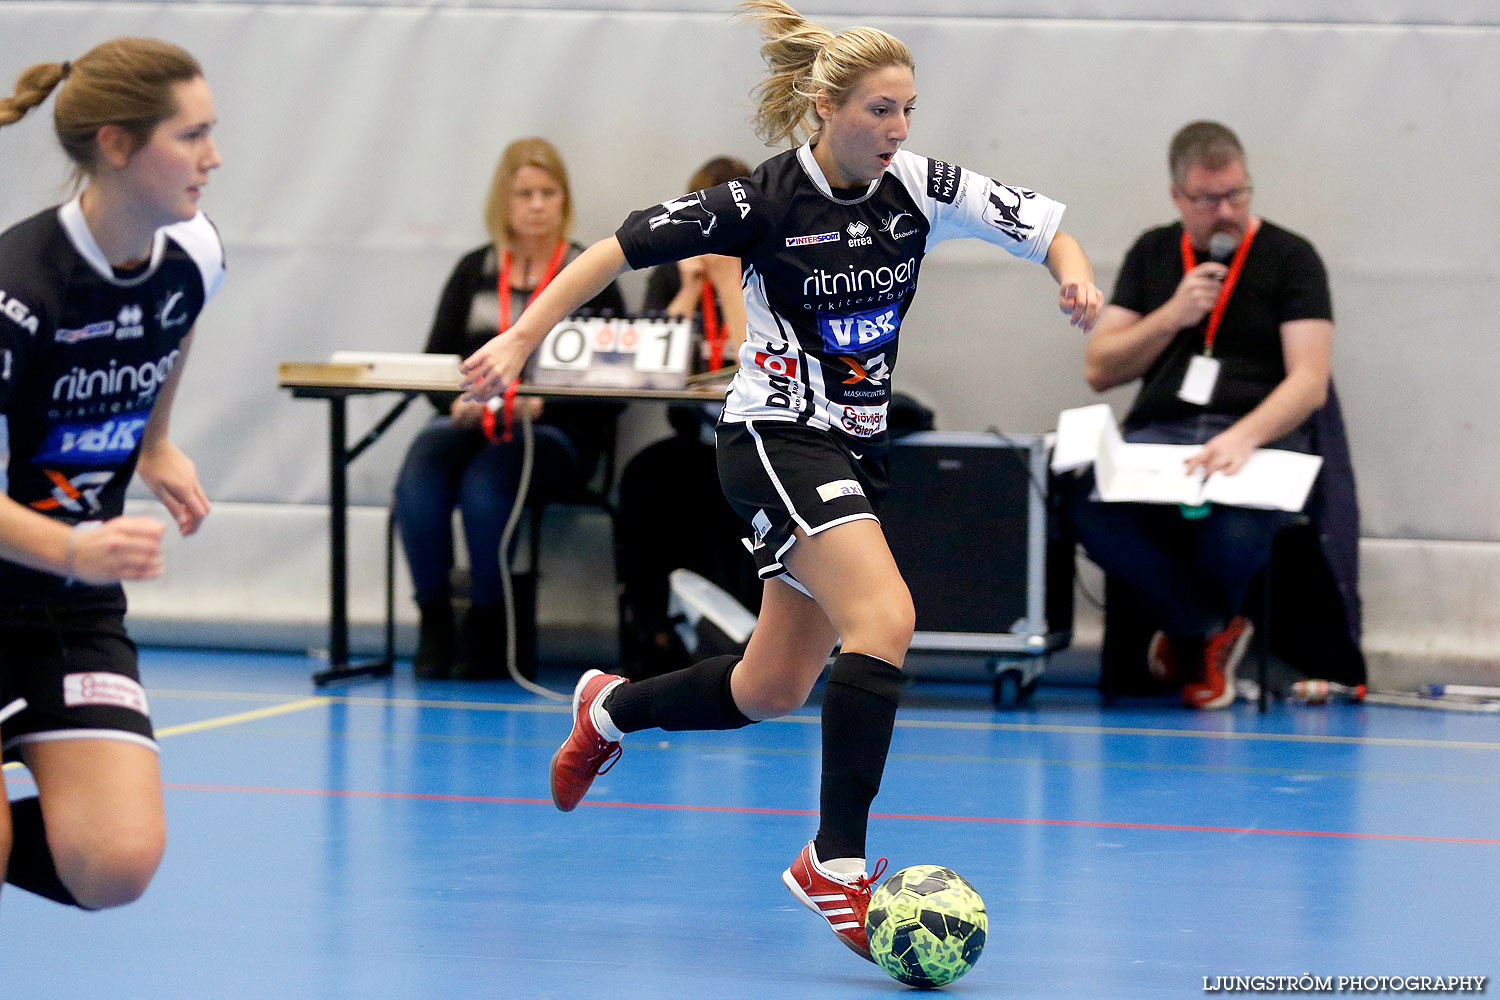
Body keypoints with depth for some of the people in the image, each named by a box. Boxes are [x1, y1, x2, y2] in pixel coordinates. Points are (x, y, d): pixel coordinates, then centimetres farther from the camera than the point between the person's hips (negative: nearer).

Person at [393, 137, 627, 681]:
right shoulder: (473, 271, 17)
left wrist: (543, 403, -17)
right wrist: (457, 401, -11)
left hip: (553, 433, -3)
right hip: (471, 422, 3)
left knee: (484, 479, -34)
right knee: (420, 469, -30)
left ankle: (487, 629, -20)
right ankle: (433, 620, -22)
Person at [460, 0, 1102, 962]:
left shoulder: (922, 189, -2)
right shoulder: (766, 202, -15)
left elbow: (1046, 225, 4)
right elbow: (621, 247, -9)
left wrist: (1075, 273, -18)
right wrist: (522, 339, -12)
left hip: (855, 448, 7)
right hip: (777, 439, -7)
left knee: (770, 691, 13)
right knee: (885, 619, -28)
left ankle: (610, 709, 41)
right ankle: (837, 862, -25)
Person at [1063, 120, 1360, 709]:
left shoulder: (1288, 258, 5)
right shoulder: (1152, 255, 18)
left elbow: (1310, 382, -5)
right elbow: (1099, 370, 14)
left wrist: (1244, 438, -24)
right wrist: (1172, 316, -2)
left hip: (1260, 438, -3)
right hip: (1158, 435, 3)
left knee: (1234, 530, -39)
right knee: (1088, 505, -33)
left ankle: (1189, 632, -1)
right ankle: (1211, 633, -11)